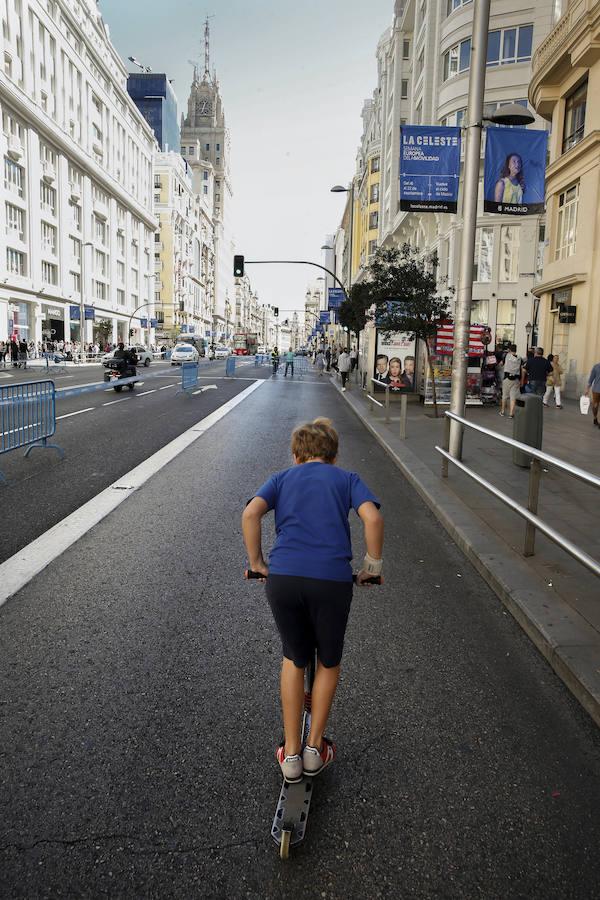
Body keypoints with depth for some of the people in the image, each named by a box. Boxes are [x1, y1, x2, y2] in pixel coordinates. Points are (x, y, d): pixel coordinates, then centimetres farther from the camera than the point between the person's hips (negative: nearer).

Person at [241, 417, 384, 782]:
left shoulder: (283, 478, 19)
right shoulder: (347, 478, 16)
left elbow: (251, 513, 1)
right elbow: (372, 518, -3)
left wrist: (257, 562, 10)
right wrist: (373, 564, 9)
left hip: (282, 578, 2)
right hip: (332, 579, -1)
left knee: (294, 659, 25)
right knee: (329, 662, 24)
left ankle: (291, 753, 31)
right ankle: (314, 749, 33)